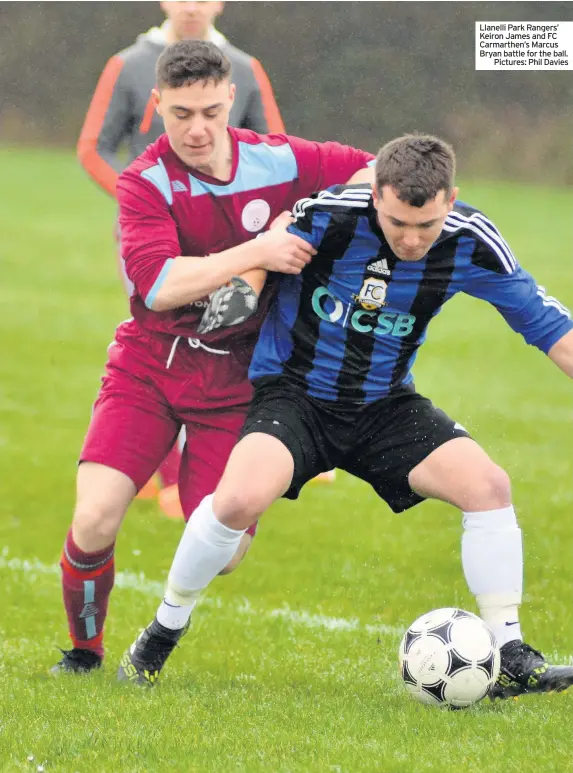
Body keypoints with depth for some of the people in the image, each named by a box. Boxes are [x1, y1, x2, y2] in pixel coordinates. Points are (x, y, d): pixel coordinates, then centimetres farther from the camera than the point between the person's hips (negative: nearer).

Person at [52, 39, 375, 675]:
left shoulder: (279, 162, -3)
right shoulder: (144, 183, -10)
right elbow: (157, 284, -25)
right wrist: (256, 252, -30)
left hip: (234, 378, 1)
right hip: (149, 364, -1)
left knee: (223, 554, -9)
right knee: (94, 520, -17)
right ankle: (84, 649, 10)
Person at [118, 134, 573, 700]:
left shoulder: (472, 245, -14)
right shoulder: (324, 217, -23)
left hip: (385, 407, 3)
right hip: (292, 393, -3)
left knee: (487, 484, -18)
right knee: (240, 497, -30)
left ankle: (510, 661, -6)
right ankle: (162, 634, -4)